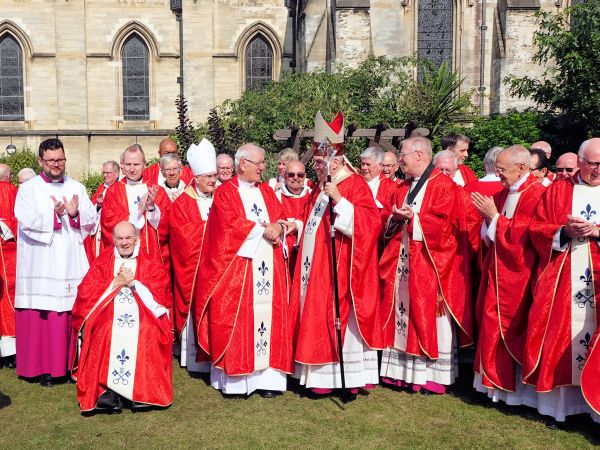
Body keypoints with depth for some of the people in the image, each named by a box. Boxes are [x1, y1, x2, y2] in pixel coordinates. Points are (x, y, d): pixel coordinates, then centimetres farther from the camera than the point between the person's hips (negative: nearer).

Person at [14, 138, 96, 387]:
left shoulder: (77, 188, 13)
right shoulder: (28, 189, 6)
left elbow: (91, 220, 5)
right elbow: (26, 222, -8)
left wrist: (75, 214, -14)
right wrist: (55, 215, -20)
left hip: (71, 263, 2)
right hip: (40, 263, -2)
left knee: (72, 316, 2)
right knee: (41, 317, -2)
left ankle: (71, 364, 12)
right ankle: (44, 368, 7)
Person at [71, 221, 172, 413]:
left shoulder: (150, 264, 13)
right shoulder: (102, 262, 13)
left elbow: (160, 294, 1)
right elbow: (85, 292, 2)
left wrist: (133, 282, -9)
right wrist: (117, 282, -7)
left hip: (142, 314, 0)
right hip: (108, 313, 1)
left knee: (148, 332, -31)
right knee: (106, 331, -31)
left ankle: (144, 392, -25)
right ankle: (107, 391, -28)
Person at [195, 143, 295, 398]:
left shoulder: (267, 192, 19)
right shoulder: (225, 192, 2)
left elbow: (282, 219, 13)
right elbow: (231, 224, -11)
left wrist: (279, 227, -10)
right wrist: (263, 229, -8)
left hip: (269, 268, 5)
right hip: (236, 268, -5)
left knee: (269, 315, 0)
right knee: (236, 319, -5)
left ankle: (267, 376, 4)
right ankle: (235, 379, 0)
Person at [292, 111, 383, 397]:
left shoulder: (355, 184, -8)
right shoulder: (319, 188, 17)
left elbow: (370, 223, -20)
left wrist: (338, 199, -25)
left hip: (341, 268, -8)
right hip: (316, 268, 8)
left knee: (340, 318, -4)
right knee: (318, 318, 9)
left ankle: (347, 377, 6)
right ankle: (322, 374, 17)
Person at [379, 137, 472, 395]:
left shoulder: (443, 185, -5)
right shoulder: (403, 188, 18)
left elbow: (444, 223, -15)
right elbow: (391, 222, 17)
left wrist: (413, 218, -18)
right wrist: (396, 217, -4)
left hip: (429, 263, -7)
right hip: (401, 261, 7)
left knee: (429, 319, -2)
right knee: (403, 313, 8)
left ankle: (432, 375, 7)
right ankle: (402, 371, 16)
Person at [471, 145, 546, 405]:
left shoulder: (535, 194, -16)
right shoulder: (505, 193, 11)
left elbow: (519, 236, -21)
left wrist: (494, 216, -15)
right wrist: (488, 217, -4)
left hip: (515, 273, -8)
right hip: (497, 267, 8)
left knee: (508, 328, -1)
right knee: (492, 323, 11)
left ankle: (508, 386, 14)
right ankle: (495, 380, 23)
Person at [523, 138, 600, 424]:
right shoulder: (556, 191, 10)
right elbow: (536, 229, 5)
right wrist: (564, 231, -12)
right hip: (560, 281, 1)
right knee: (558, 337, 2)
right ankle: (558, 399, 12)